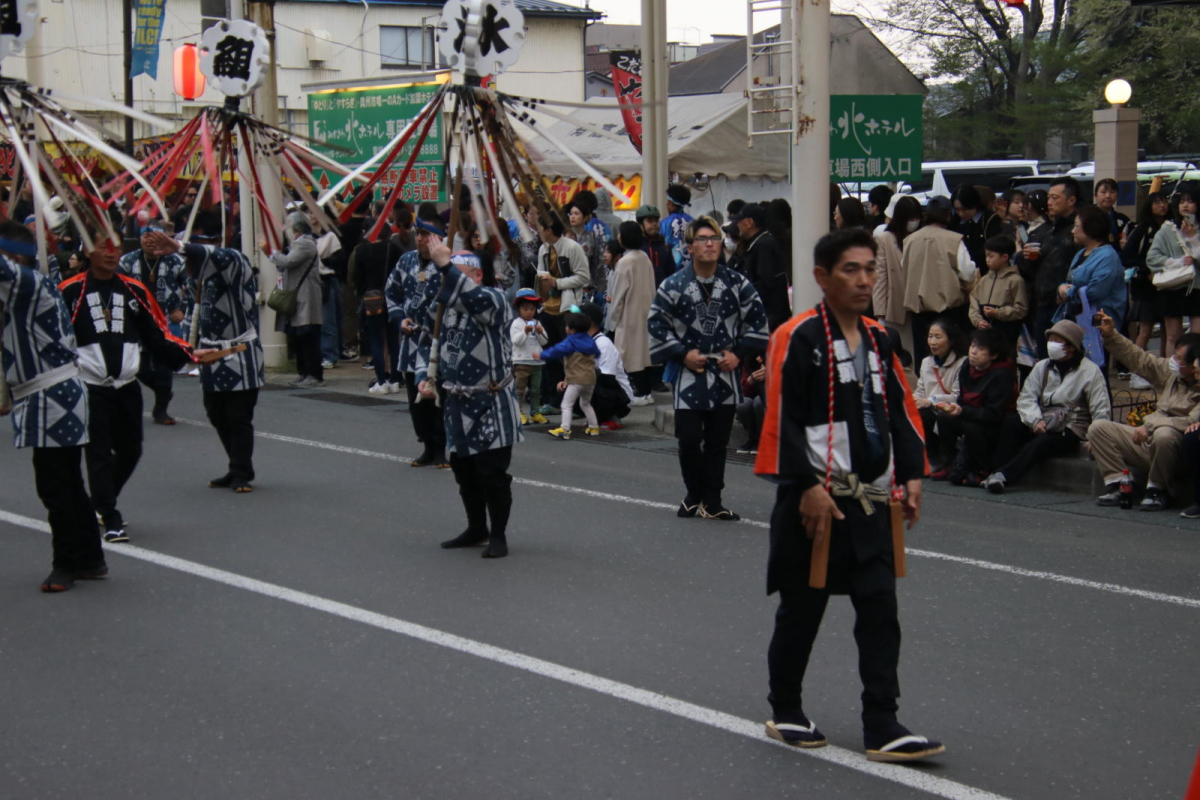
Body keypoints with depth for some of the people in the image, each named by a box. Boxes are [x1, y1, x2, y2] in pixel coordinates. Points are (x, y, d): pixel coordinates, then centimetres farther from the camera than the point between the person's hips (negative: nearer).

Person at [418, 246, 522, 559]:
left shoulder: (494, 299, -13)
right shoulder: (448, 308, 11)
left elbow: (476, 299, -38)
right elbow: (435, 348, 22)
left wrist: (445, 264, -39)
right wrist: (424, 378, 5)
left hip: (491, 406, -8)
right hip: (458, 404, 8)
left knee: (492, 474, -4)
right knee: (464, 472, 16)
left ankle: (498, 535, 9)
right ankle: (476, 529, 31)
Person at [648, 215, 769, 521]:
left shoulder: (738, 284, 1)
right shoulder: (673, 286, -4)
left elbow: (758, 320, 7)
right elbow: (657, 325, 0)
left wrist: (739, 353, -2)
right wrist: (682, 354, -6)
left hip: (725, 375, 2)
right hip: (689, 376, -2)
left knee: (718, 441, 6)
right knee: (689, 440, -2)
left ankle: (712, 501, 13)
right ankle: (694, 494, 19)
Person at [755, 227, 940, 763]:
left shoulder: (878, 339, 11)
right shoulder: (799, 337, -11)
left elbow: (900, 412, 15)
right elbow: (783, 420, -15)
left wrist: (911, 475, 7)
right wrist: (807, 488, -18)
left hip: (870, 498, 6)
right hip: (817, 498, -6)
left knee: (880, 610, 4)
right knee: (802, 608, 7)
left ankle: (882, 728, 9)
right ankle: (785, 713, 25)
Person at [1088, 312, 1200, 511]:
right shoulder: (1171, 372, 8)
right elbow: (1140, 360, 15)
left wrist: (1150, 425, -25)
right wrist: (1110, 335, 8)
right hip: (1146, 442, 8)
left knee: (1164, 434, -42)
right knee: (1098, 427, -4)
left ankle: (1158, 491, -18)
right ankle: (1117, 484, -14)